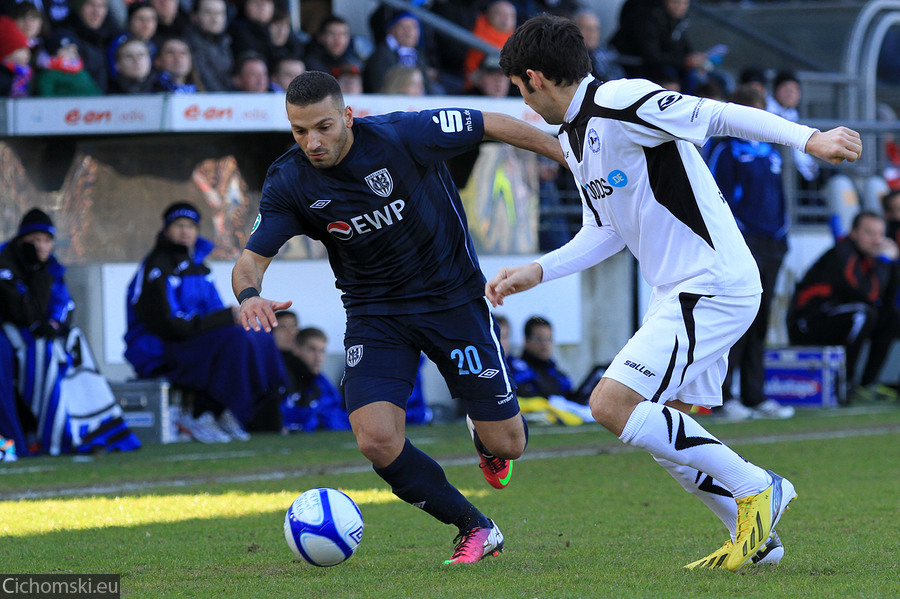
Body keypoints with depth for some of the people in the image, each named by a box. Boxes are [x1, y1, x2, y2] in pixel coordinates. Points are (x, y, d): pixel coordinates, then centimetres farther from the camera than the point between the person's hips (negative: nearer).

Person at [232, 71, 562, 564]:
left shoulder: (404, 135, -22)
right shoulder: (288, 182, -14)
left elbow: (497, 126, -10)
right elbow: (252, 259, -12)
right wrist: (249, 294, -36)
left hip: (452, 296, -2)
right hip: (373, 315, 2)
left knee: (505, 444, -1)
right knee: (377, 441, -19)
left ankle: (486, 440, 41)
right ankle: (476, 530, 4)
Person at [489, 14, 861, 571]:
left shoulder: (620, 102, -15)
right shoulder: (575, 135, 15)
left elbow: (720, 116, -18)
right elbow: (605, 231, 22)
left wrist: (808, 139, -26)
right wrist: (537, 272, 14)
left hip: (713, 286, -10)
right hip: (678, 292, 10)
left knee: (613, 405, -16)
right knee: (661, 430, 12)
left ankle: (753, 486, -8)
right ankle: (755, 535, 21)